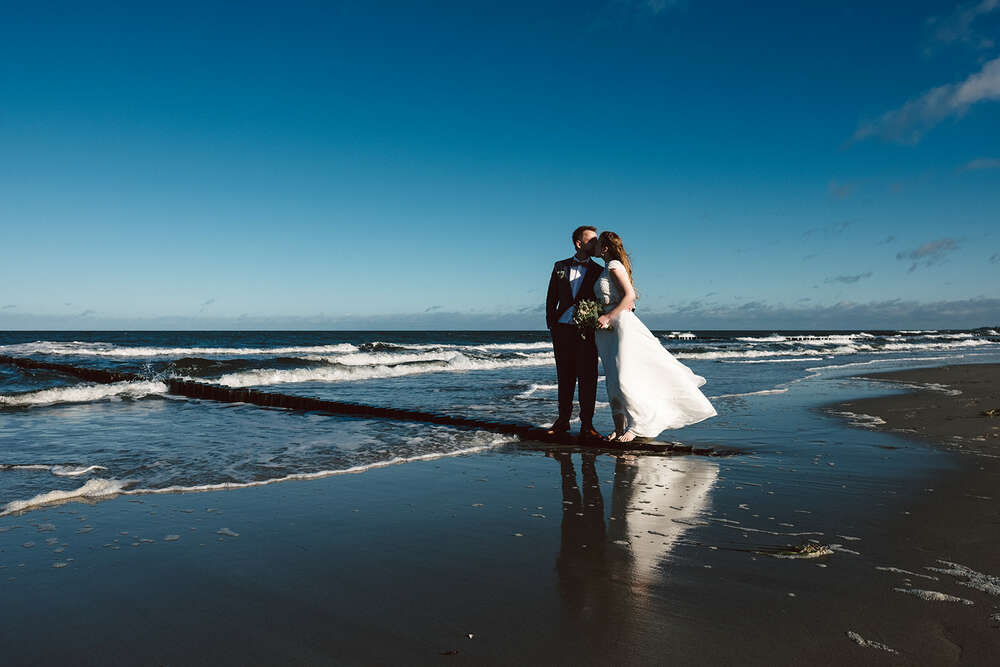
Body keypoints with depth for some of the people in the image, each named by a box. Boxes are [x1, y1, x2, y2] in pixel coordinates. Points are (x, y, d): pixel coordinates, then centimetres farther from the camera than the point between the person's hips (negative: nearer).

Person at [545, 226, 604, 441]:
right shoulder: (560, 267, 11)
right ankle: (563, 419, 22)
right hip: (562, 330, 2)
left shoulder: (599, 271, 7)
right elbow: (551, 298, 12)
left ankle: (586, 425, 6)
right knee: (564, 377, 10)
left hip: (586, 332, -1)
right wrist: (551, 325, 3)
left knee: (587, 378, -2)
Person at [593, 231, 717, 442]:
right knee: (613, 380, 7)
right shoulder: (605, 270, 19)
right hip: (606, 330, 9)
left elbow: (630, 296, -16)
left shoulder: (614, 266, -7)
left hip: (621, 323, -9)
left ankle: (634, 427, 2)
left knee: (623, 378, -11)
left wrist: (608, 317, -18)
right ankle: (619, 428, 12)